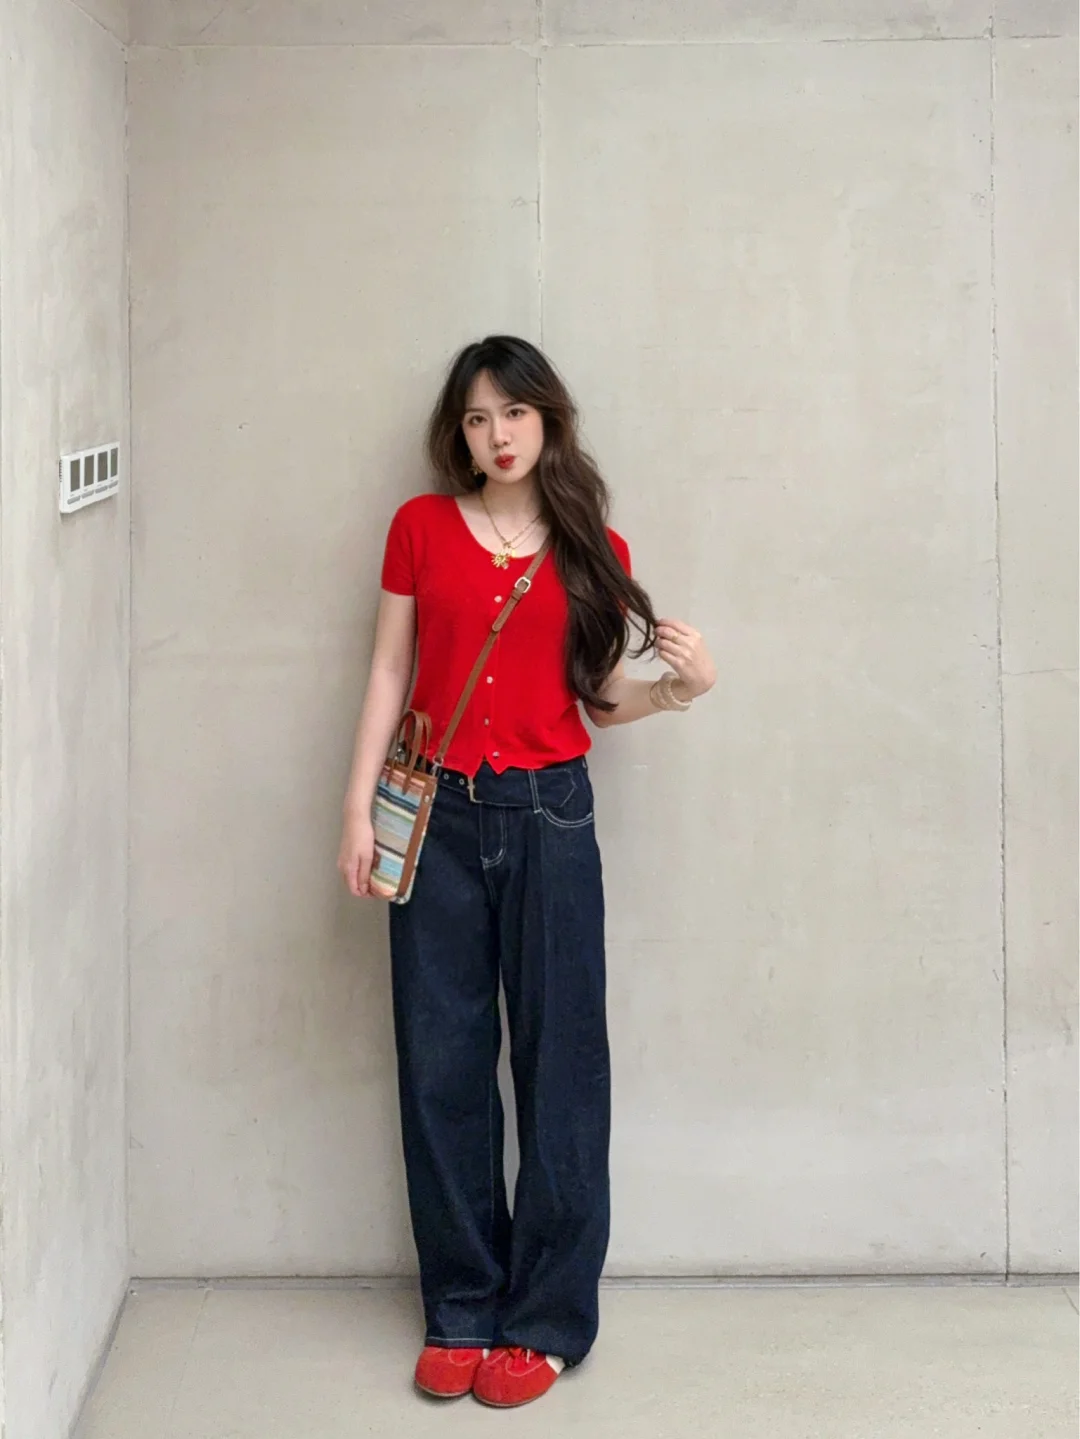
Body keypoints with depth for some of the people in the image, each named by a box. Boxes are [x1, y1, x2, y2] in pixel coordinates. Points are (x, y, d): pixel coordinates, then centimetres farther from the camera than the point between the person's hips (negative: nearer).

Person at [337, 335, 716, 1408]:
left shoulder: (593, 551, 5)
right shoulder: (422, 526, 5)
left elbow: (596, 701, 9)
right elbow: (388, 674, 6)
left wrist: (678, 688, -10)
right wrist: (359, 807, 0)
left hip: (549, 812, 0)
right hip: (439, 815, 1)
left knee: (557, 1058, 1)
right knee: (441, 1061, 4)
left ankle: (547, 1318, 12)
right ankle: (460, 1310, 16)